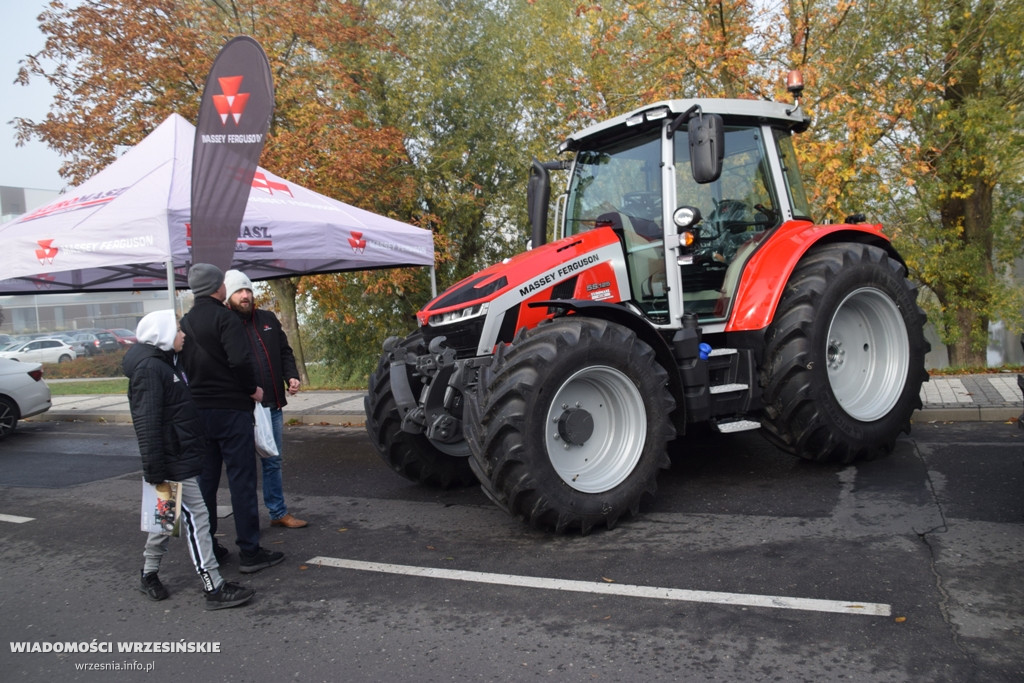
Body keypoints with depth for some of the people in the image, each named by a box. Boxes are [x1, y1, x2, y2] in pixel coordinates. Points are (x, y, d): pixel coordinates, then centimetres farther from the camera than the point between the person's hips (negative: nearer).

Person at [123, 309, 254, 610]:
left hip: (185, 455, 10)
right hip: (174, 462, -10)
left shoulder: (164, 362, 15)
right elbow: (146, 424, -22)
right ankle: (214, 589, -2)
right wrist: (155, 470, -23)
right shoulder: (148, 368, -18)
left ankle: (149, 575, 34)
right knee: (196, 519, -7)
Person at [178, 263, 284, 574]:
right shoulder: (224, 317, -12)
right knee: (242, 479, -2)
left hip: (198, 409, 7)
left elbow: (182, 365, 14)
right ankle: (249, 551, 2)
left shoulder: (185, 322, 11)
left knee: (205, 480, 14)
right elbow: (239, 360, -24)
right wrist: (252, 389, -10)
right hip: (230, 409, -7)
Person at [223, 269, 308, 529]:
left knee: (273, 462, 16)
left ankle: (279, 513, 27)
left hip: (273, 406, 6)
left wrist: (292, 376, 1)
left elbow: (285, 352, 19)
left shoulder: (268, 319, 12)